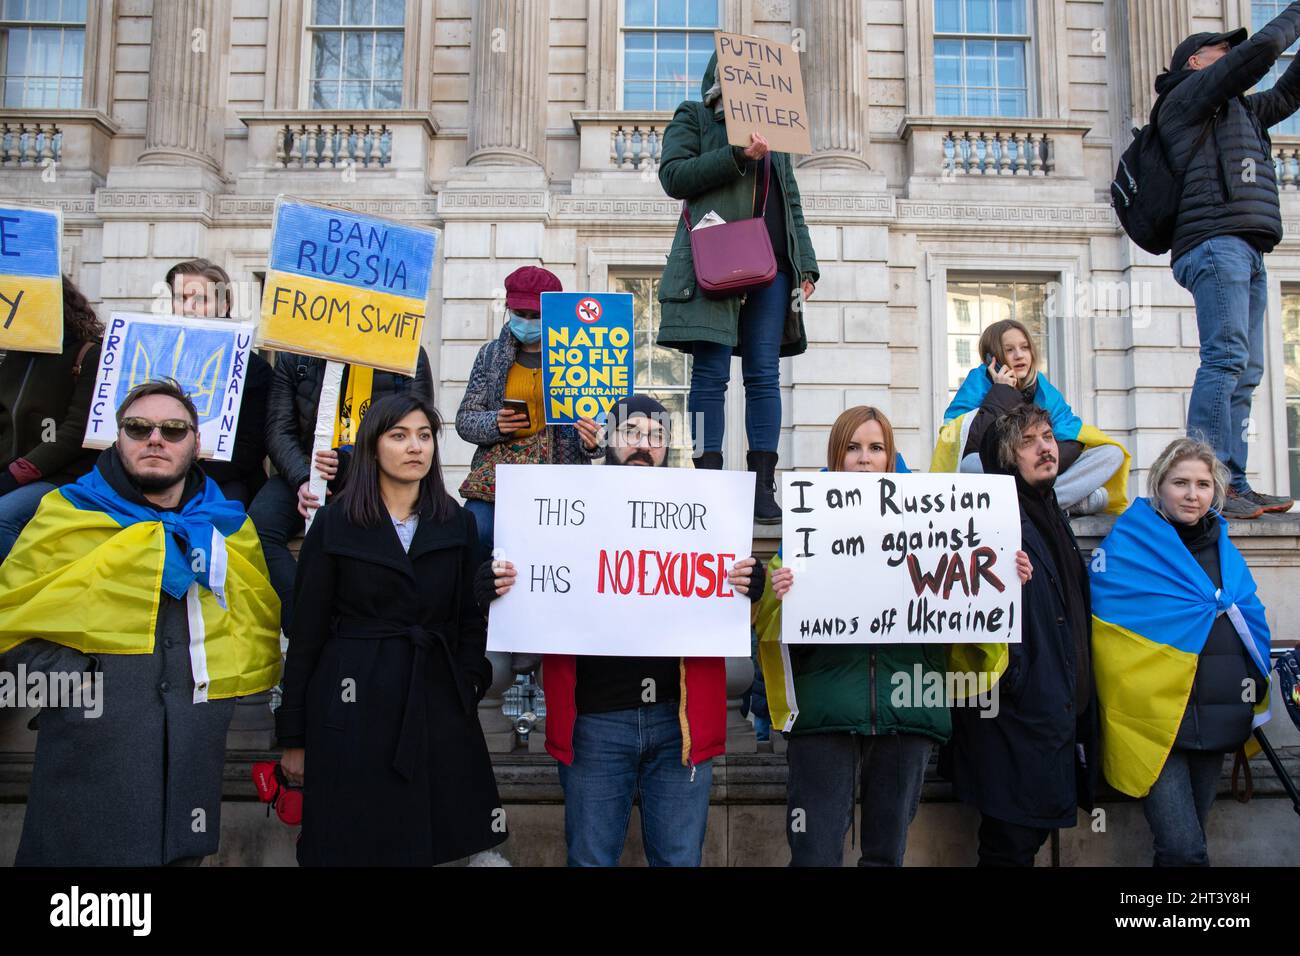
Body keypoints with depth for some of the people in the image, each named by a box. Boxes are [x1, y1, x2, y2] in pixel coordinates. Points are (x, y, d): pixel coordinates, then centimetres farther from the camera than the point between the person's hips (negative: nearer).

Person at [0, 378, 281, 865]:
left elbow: (257, 619, 21)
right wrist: (67, 674, -11)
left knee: (182, 851, 12)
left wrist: (226, 676, 8)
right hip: (93, 744, -3)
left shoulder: (228, 527, 9)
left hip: (195, 747, 3)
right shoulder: (70, 515, 1)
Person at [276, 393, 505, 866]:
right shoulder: (334, 524, 0)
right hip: (353, 706, -2)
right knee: (353, 846, 5)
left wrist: (468, 688, -6)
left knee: (443, 843, 7)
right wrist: (294, 736, 0)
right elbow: (307, 632, 1)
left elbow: (471, 620, 10)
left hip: (437, 703, 2)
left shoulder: (459, 524, 8)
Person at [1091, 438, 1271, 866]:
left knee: (1187, 847, 15)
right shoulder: (1128, 544, -5)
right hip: (1156, 715, -6)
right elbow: (1104, 621, -9)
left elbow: (1253, 625, 20)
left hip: (1217, 716, 6)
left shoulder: (1223, 549, 13)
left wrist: (1255, 695, 13)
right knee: (1184, 851, -12)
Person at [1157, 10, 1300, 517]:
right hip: (1216, 242, -9)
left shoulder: (1237, 108, 32)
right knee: (1225, 359, -19)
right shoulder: (1187, 95, 6)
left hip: (1245, 250, 9)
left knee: (1244, 370, 2)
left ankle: (1233, 483, 1)